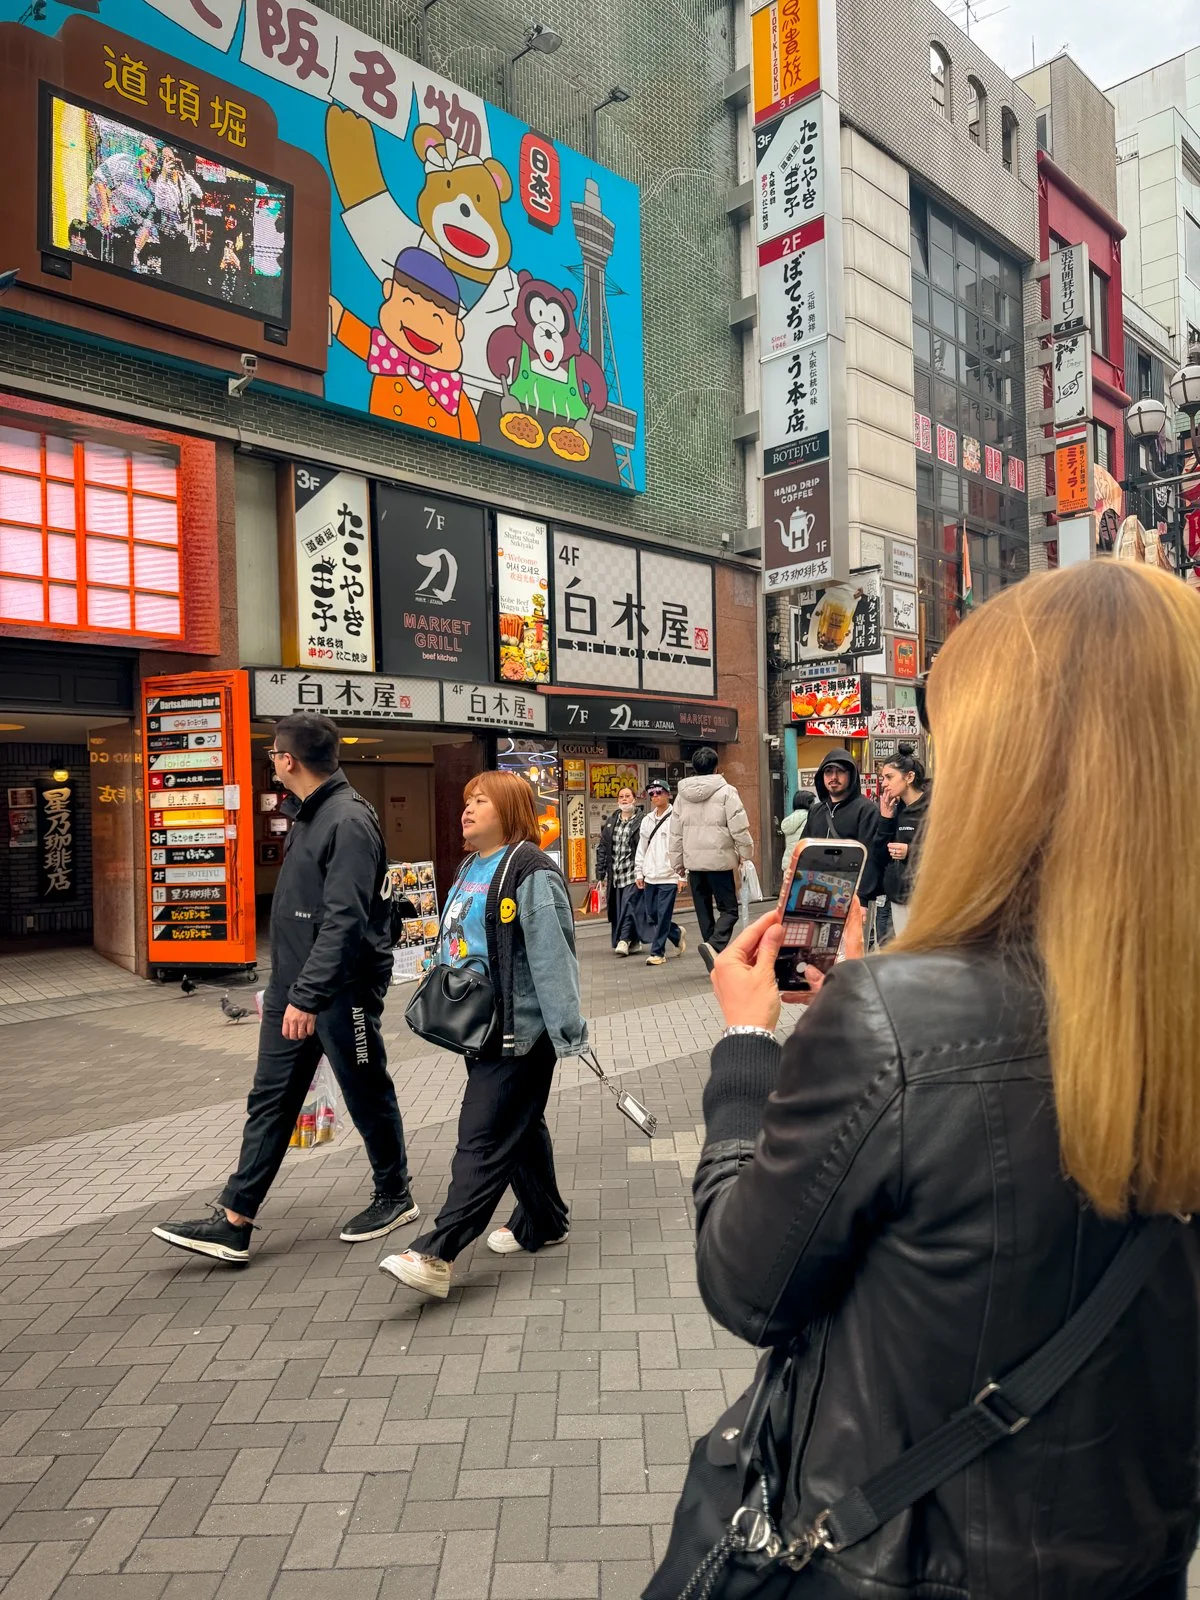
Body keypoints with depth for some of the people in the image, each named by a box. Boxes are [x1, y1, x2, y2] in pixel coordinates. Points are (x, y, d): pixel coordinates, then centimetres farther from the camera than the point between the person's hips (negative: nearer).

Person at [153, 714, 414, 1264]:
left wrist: (308, 995, -28)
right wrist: (288, 987, 18)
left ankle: (395, 1197, 28)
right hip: (293, 988, 9)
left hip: (343, 989, -9)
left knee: (368, 1097, 8)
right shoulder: (307, 816, 12)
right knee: (269, 1101, 10)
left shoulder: (349, 821, -19)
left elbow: (345, 920, -26)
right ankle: (234, 1222, 17)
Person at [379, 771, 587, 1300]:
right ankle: (543, 1222, 34)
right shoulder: (470, 870, 13)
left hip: (519, 1029, -9)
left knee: (484, 1138, -7)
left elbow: (551, 956, -19)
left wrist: (568, 1032, -20)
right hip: (480, 1027, 10)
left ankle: (436, 1254, -5)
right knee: (520, 1129, 19)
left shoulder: (530, 873, -16)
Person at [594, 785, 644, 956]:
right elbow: (602, 848, 15)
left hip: (633, 873, -6)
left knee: (629, 906, -13)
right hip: (615, 875, 6)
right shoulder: (610, 822, 14)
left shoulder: (642, 821, -4)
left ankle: (624, 940, -12)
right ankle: (634, 941, 17)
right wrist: (601, 874, 11)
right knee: (617, 909, 7)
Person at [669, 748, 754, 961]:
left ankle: (716, 958, 17)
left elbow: (676, 833, 12)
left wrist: (678, 862, 19)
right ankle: (715, 944, -23)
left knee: (703, 911, 13)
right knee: (729, 909, 1)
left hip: (693, 861, 5)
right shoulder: (726, 792, -7)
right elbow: (739, 828, -10)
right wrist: (746, 854, 3)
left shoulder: (682, 795, 8)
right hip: (719, 859, -5)